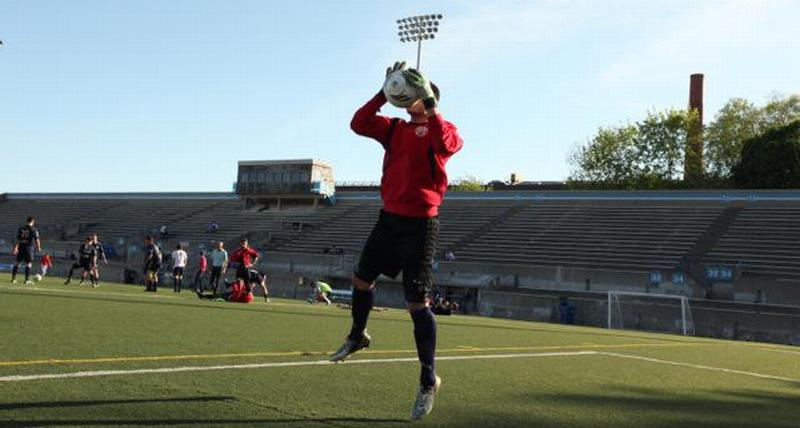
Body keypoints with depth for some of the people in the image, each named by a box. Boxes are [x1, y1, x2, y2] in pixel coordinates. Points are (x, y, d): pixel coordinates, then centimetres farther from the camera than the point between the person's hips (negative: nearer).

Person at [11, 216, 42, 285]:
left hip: (21, 247, 5)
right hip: (29, 248, -4)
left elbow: (17, 239, 8)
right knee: (28, 264, -2)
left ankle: (13, 279, 14)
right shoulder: (34, 229, -5)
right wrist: (38, 247, 4)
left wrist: (15, 248, 13)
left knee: (17, 263, 12)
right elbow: (36, 239, -8)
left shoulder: (21, 228, 8)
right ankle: (27, 280, -5)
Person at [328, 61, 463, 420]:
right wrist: (384, 93, -9)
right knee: (361, 279, 18)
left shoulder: (439, 128, -5)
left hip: (420, 224, -6)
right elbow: (359, 124, -2)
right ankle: (357, 337, 46)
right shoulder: (394, 129, 11)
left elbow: (447, 143, -29)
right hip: (389, 218, 6)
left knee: (417, 303, -6)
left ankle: (428, 382, 5)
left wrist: (429, 103, -31)